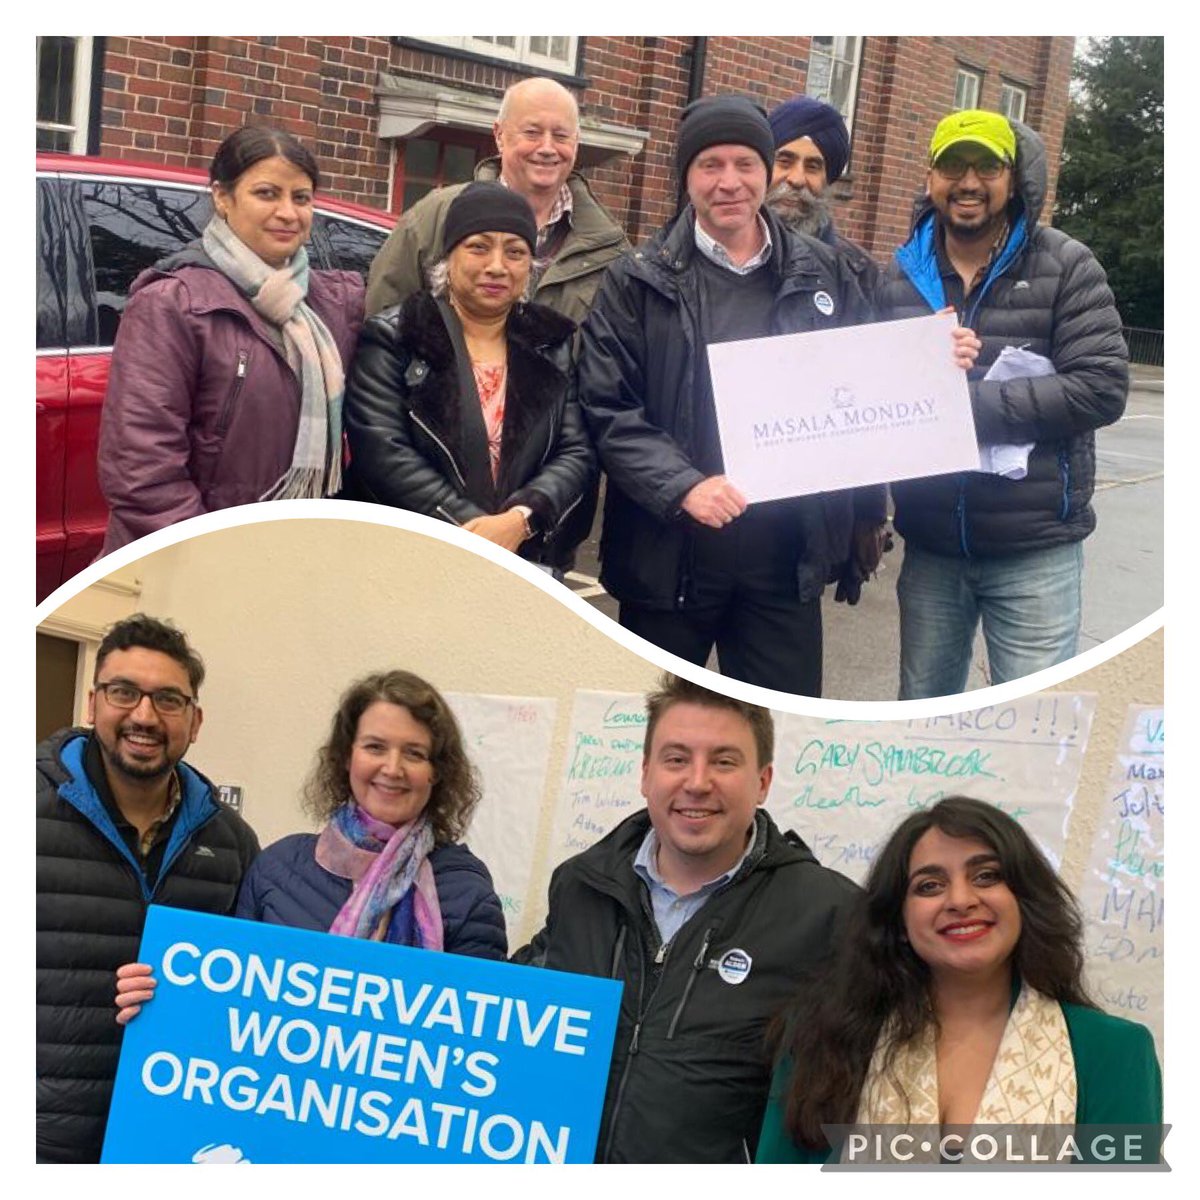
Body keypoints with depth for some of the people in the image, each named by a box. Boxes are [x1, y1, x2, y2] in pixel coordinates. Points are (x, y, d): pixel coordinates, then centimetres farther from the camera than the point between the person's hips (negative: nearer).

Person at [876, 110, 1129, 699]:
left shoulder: (1066, 267, -4)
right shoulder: (900, 274, 7)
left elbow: (1102, 388, -13)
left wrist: (971, 404, -19)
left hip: (1036, 549, -4)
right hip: (930, 547, 4)